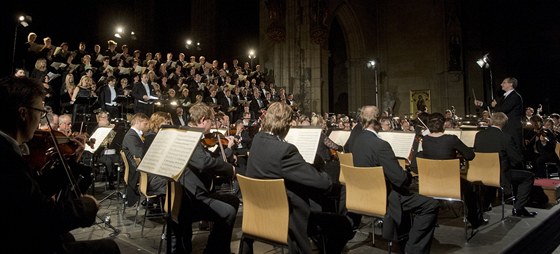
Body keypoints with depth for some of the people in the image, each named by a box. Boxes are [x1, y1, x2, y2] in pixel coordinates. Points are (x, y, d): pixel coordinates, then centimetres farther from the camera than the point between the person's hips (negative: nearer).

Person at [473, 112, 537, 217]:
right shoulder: (506, 137, -18)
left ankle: (484, 204, 41)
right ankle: (518, 208, 10)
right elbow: (517, 159, -12)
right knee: (529, 176, 12)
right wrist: (509, 164, 10)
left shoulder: (478, 135, -3)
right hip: (501, 176, -6)